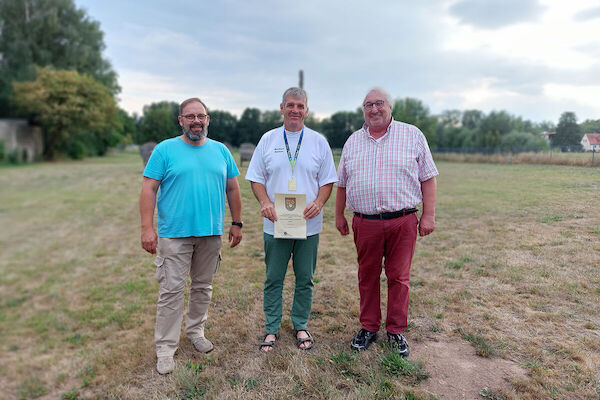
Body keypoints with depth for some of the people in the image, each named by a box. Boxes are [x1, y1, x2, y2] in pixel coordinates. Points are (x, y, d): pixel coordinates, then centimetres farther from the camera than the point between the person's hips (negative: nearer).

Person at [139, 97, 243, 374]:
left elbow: (232, 188, 12)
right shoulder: (165, 149, -2)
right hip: (175, 234, -3)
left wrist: (236, 223, 8)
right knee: (172, 291, 0)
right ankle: (165, 349, 14)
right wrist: (147, 228, -13)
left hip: (211, 233, 4)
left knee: (203, 287, 15)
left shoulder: (221, 151, 8)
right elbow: (149, 189, -6)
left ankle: (195, 331, 35)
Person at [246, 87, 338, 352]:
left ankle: (301, 326, 29)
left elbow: (328, 180, 5)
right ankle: (271, 328, 23)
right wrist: (265, 202, -13)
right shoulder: (268, 140, 6)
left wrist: (318, 202, -13)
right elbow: (256, 178, 5)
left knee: (305, 279, 11)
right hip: (275, 224, 0)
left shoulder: (318, 141, 6)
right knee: (273, 279, 8)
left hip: (309, 224, 1)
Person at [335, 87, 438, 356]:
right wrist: (339, 215, 15)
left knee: (398, 277, 6)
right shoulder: (353, 141, 12)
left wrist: (428, 215, -3)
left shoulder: (412, 136, 4)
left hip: (402, 221, -2)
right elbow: (342, 183, 17)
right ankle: (369, 327, 26)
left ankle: (396, 331, 22)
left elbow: (428, 178, 3)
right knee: (367, 276, 10)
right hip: (365, 222, 2)